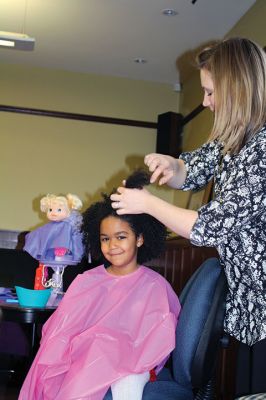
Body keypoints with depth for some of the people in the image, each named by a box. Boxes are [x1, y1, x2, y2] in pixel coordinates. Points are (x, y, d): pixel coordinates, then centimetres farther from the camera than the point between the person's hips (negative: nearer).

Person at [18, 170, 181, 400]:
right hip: (85, 358, 2)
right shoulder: (86, 281, 8)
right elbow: (60, 331, 5)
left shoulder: (155, 286, 0)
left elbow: (159, 339, -1)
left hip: (130, 361, -1)